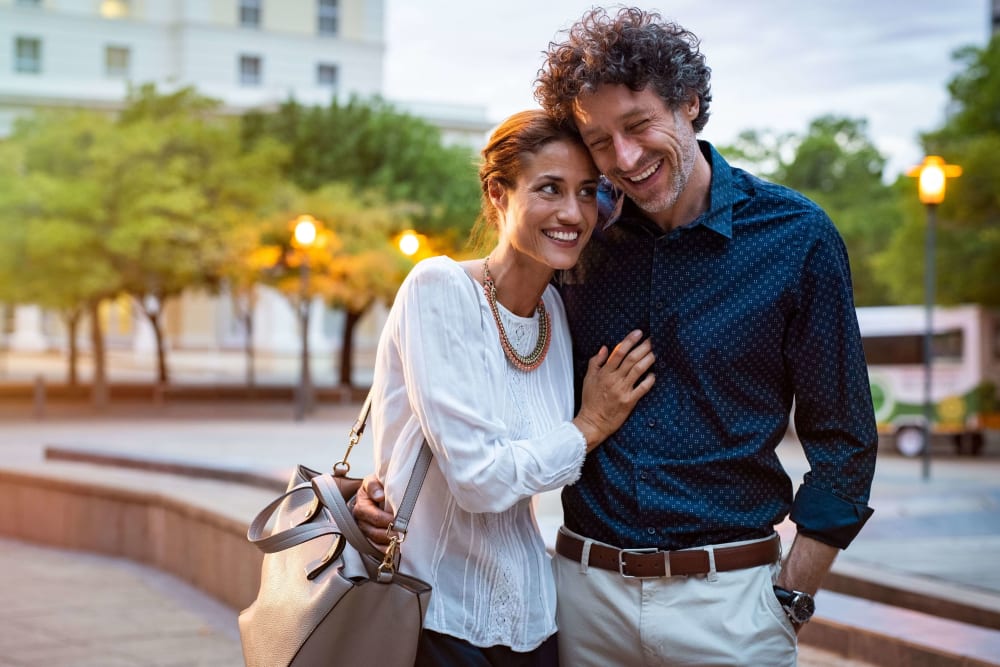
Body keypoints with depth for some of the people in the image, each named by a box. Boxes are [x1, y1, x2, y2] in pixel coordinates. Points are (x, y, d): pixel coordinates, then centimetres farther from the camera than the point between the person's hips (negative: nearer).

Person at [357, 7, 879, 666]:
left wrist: (789, 604, -6)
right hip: (588, 588, 3)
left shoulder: (797, 237, -7)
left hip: (727, 598, -2)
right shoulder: (581, 229, 0)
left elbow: (843, 439, -2)